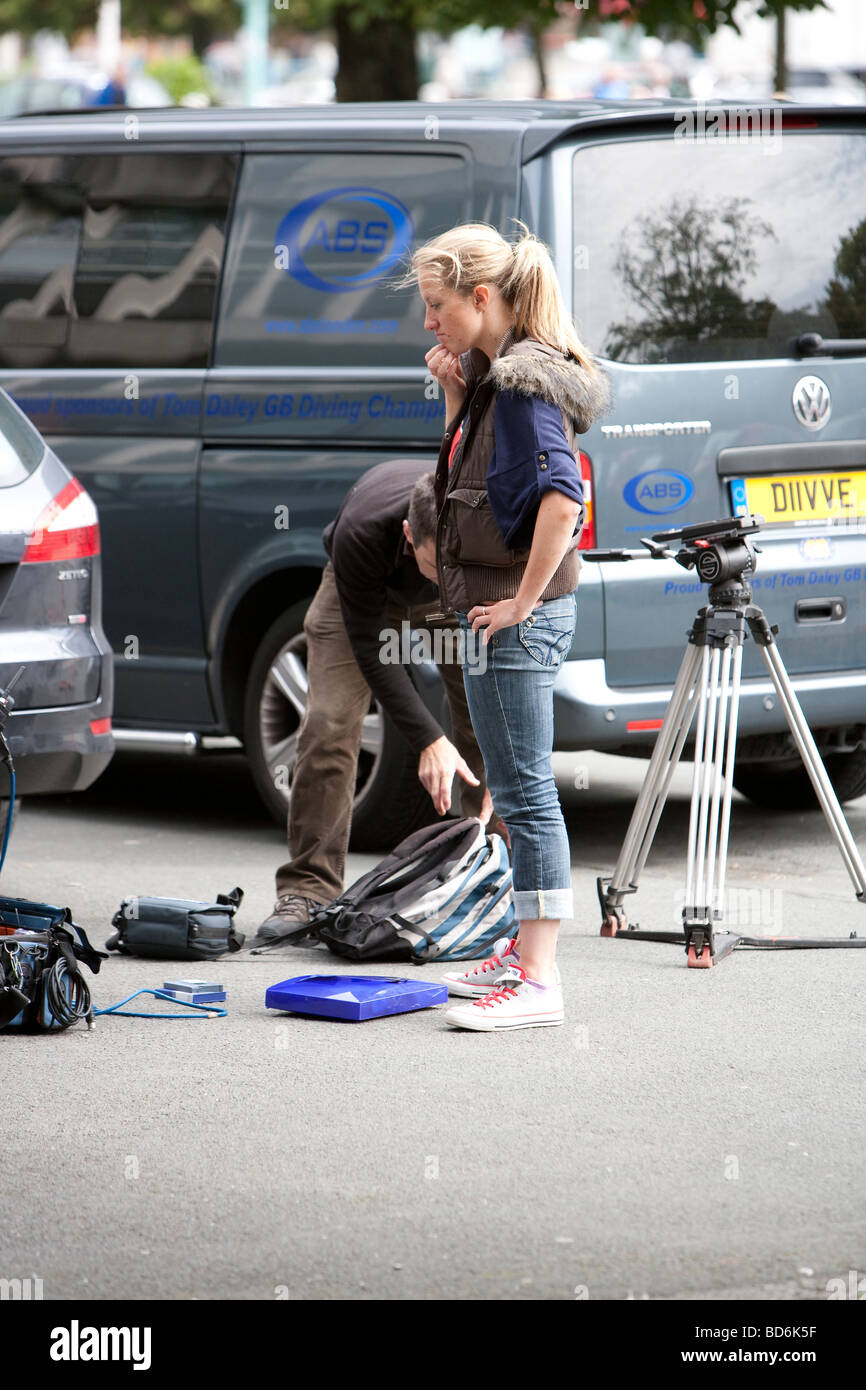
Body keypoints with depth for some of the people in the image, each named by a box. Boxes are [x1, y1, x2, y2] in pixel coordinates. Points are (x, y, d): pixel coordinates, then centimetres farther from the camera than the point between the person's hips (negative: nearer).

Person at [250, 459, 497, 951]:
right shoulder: (361, 533, -43)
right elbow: (370, 648, -30)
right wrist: (428, 739, -36)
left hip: (464, 607, 1)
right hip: (364, 593, -1)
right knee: (329, 726, -16)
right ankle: (306, 894, -11)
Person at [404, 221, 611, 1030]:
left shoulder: (526, 382, -17)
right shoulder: (494, 377, 13)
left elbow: (561, 496, -29)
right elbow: (470, 474, 22)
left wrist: (523, 600, -23)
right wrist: (454, 398, 7)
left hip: (518, 619, -10)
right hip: (493, 610, 10)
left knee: (526, 793, -9)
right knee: (516, 791, 17)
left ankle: (537, 981, -8)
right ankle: (524, 950, 28)